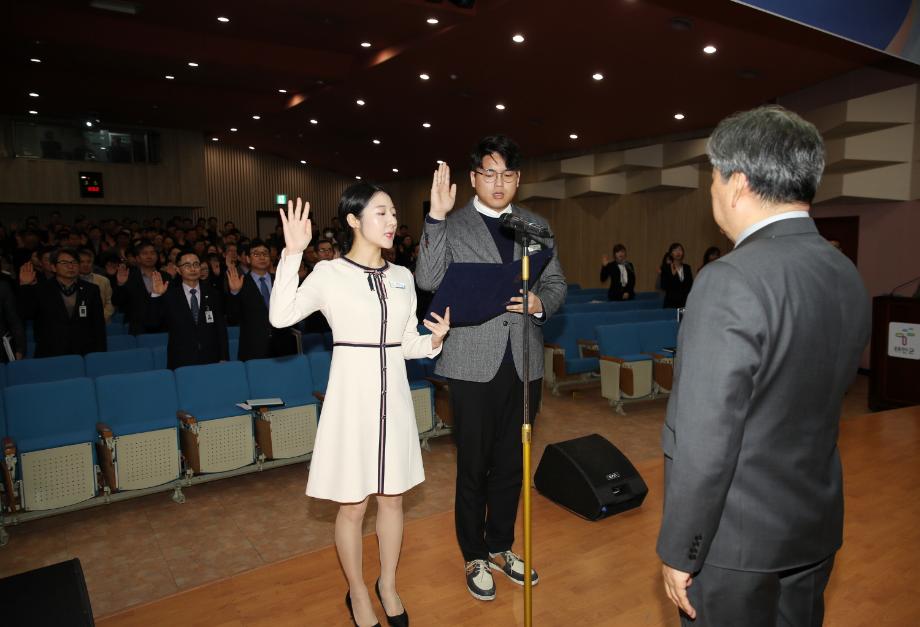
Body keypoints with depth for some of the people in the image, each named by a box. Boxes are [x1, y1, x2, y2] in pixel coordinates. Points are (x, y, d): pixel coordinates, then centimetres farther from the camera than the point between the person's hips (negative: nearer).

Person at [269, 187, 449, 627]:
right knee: (353, 505, 9)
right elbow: (280, 316, -22)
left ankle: (388, 585, 38)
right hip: (352, 394, -4)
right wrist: (293, 253, -27)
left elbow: (408, 345, 11)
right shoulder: (330, 273, -7)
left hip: (393, 396, 5)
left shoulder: (402, 276, 7)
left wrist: (436, 337, -9)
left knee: (392, 498, 16)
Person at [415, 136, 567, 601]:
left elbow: (556, 282, 10)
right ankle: (475, 557, 28)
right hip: (474, 364, -3)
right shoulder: (451, 225, -1)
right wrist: (437, 218, -22)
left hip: (523, 362, 4)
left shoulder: (535, 225, 10)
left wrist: (539, 301, -12)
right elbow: (429, 280, -15)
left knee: (511, 462, 16)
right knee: (473, 466, 8)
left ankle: (501, 546, 36)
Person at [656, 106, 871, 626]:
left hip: (739, 536, -7)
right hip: (817, 527, 7)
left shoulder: (731, 282, -25)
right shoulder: (849, 277, 0)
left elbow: (703, 442, -24)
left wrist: (679, 551, -14)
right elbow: (818, 402, 9)